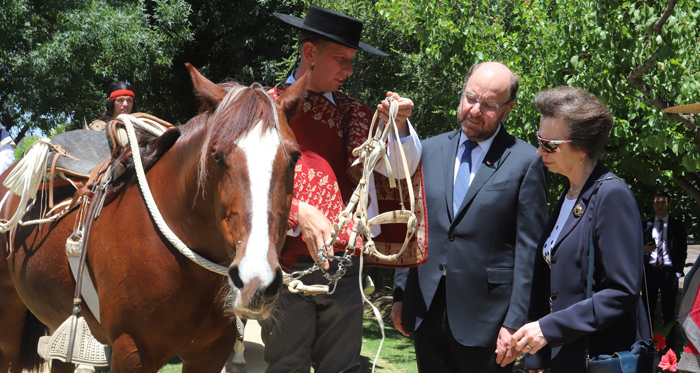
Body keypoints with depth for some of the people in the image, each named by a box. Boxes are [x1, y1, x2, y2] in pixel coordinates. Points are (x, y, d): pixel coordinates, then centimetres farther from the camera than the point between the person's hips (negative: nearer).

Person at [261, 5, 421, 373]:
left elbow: (399, 169, 6)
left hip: (344, 263, 3)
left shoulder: (354, 114, 13)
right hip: (287, 264, -3)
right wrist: (300, 213, -25)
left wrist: (400, 126, -13)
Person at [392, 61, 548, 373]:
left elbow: (529, 250, -6)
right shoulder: (429, 151, 10)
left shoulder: (525, 162, -4)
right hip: (426, 311, 4)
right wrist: (400, 294, 9)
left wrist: (515, 323, -10)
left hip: (485, 321, -4)